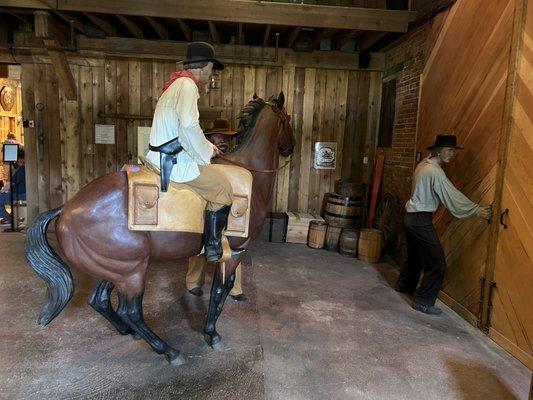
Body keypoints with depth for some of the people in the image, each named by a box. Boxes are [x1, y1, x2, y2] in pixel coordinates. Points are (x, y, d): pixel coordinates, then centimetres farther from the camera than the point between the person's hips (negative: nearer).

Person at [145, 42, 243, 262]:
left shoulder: (178, 84, 20)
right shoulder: (187, 85, -13)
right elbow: (189, 126, -29)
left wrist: (206, 147, 15)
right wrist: (205, 152, -14)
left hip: (162, 155, 11)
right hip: (171, 160, -11)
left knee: (216, 179, 22)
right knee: (223, 189, -7)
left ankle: (210, 241, 23)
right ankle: (213, 249, 3)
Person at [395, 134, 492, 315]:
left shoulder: (424, 165, 11)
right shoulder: (435, 171, -19)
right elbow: (453, 196, -18)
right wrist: (477, 211, -13)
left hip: (411, 217, 10)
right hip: (421, 220, -10)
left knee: (415, 255, 26)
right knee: (437, 264, -5)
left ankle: (405, 285, 43)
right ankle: (423, 301, 1)